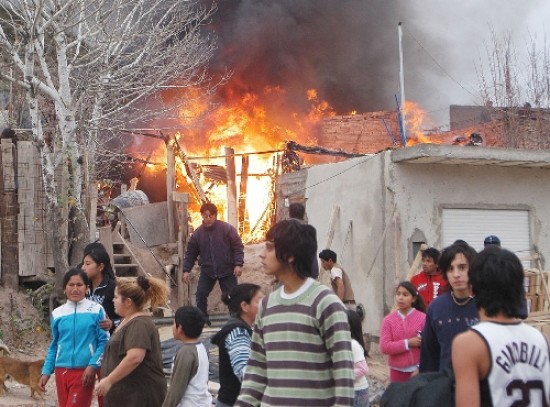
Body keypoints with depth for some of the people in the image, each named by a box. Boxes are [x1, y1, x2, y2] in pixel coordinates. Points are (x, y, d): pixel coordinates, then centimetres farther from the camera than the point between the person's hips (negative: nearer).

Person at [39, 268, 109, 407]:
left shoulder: (97, 310, -2)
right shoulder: (57, 313, 8)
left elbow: (104, 341, -3)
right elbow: (54, 346, 15)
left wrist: (93, 365, -13)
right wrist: (46, 372, 11)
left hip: (84, 371, -4)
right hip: (61, 371, 4)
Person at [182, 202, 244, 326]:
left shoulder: (227, 229, -10)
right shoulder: (197, 233, -1)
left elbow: (238, 247, -9)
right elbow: (191, 253, 6)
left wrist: (238, 264, -17)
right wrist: (186, 270, -1)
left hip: (227, 270, -3)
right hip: (207, 271, 3)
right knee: (201, 295, 0)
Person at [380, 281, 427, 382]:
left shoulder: (422, 318, -4)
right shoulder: (388, 320, 1)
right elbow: (384, 347, -7)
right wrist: (407, 343, -16)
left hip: (417, 370, -2)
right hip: (397, 371, 2)